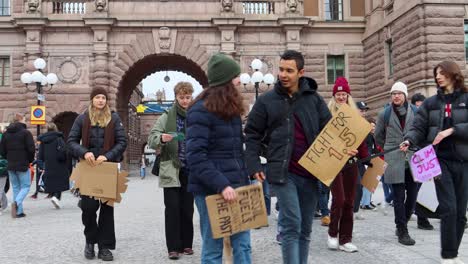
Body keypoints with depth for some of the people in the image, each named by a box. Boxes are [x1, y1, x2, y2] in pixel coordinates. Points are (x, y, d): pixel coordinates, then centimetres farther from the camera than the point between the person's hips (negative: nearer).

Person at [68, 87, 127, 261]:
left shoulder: (114, 118, 4)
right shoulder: (82, 119, 5)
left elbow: (122, 142, -1)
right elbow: (71, 141, 3)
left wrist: (108, 156, -16)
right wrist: (84, 153, -17)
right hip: (88, 168, 0)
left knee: (107, 207, 3)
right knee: (88, 206, -8)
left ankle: (104, 246, 12)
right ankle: (91, 240, 18)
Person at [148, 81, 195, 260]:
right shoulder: (167, 117, 0)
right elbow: (151, 139, -6)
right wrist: (161, 138, -27)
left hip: (190, 171, 2)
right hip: (172, 170, -2)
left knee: (187, 209, 9)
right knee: (172, 209, -2)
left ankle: (186, 244, 20)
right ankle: (173, 247, 5)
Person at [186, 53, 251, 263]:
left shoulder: (231, 109, 14)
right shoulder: (200, 111, -12)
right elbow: (196, 156, -19)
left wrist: (244, 180, 10)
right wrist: (221, 185, -25)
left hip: (235, 186, 8)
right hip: (211, 190, -8)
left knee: (243, 244, 10)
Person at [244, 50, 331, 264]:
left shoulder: (314, 99, 6)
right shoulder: (266, 100, 1)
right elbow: (252, 135, 4)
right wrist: (254, 166, -7)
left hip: (310, 172, 3)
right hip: (283, 172, -3)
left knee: (305, 229, 12)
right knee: (291, 225, -10)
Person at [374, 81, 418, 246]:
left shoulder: (415, 112, 5)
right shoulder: (385, 113, 4)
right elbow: (378, 136, 16)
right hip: (394, 161, -2)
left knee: (412, 195, 5)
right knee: (399, 197, -2)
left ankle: (402, 224, 26)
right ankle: (402, 232, 5)